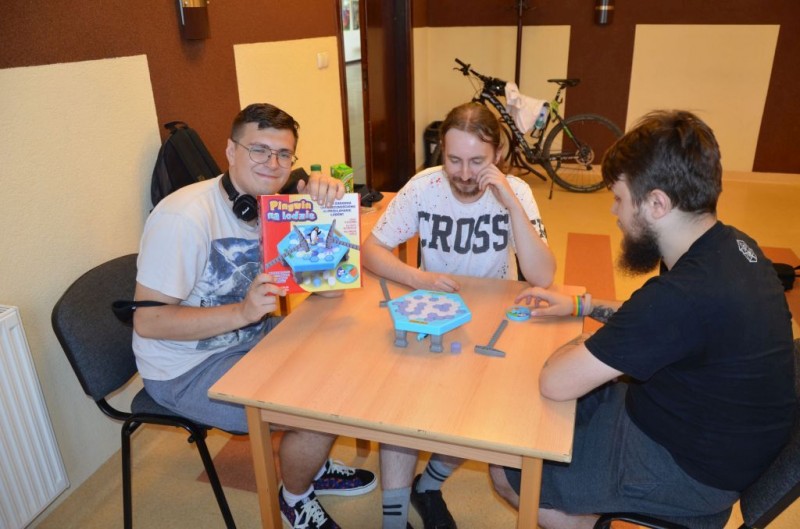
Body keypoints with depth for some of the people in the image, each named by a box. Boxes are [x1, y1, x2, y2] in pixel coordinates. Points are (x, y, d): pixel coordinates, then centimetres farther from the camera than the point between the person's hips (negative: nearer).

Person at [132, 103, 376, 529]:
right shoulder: (184, 217, -26)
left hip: (253, 337, 8)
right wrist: (243, 311, -34)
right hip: (187, 369, -8)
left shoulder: (276, 204, -2)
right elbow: (147, 322, -24)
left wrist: (324, 202, -23)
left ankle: (313, 466, 27)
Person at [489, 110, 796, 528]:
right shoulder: (730, 245, -7)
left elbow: (555, 382, -31)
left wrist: (579, 342, -10)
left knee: (506, 474, 0)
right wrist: (582, 305, 5)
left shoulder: (686, 293, -37)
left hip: (687, 469, -8)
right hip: (704, 423, 9)